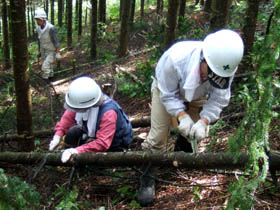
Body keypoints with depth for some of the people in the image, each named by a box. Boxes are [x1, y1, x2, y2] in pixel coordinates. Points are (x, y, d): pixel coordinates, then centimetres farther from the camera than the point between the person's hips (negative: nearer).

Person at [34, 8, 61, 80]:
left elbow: (56, 41, -20)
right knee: (49, 67, 16)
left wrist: (57, 53, -19)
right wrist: (39, 51, 18)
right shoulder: (38, 28, -3)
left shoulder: (51, 28, -25)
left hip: (51, 51, -6)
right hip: (43, 51, 7)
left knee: (45, 67, -14)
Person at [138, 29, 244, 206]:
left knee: (196, 133, 7)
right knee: (158, 136, -8)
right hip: (167, 90, -3)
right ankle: (147, 179, 7)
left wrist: (203, 121, -39)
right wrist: (182, 116, -42)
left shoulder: (227, 66, -33)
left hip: (196, 95, 4)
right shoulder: (175, 58, -44)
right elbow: (168, 94, -30)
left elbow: (218, 99, -24)